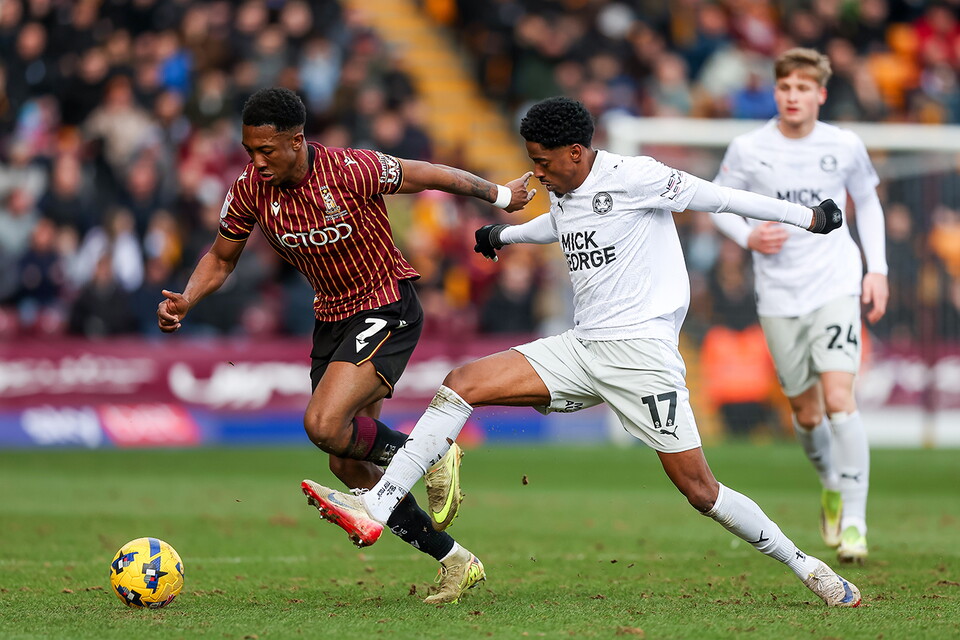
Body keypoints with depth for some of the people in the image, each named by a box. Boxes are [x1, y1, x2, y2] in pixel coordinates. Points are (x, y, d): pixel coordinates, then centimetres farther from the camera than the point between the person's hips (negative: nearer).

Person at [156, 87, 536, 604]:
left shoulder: (351, 172, -24)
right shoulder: (249, 191, -9)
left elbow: (431, 175, -8)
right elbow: (221, 258, 7)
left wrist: (500, 195, 7)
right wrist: (186, 301, -12)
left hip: (387, 311, -7)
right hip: (331, 320, 7)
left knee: (323, 425, -27)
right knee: (348, 467, 6)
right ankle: (452, 560, 18)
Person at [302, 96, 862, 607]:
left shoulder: (632, 176, -11)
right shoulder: (564, 195, 13)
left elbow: (715, 197, -6)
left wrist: (809, 217, -3)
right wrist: (503, 235, 57)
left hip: (641, 350, -8)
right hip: (581, 349, 8)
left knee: (699, 489, -10)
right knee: (462, 384, -7)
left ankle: (805, 567, 8)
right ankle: (374, 508, -13)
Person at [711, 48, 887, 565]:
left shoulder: (845, 147, -1)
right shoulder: (748, 150, -3)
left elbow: (867, 202, 15)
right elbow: (718, 203, 10)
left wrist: (877, 269, 8)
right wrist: (748, 237, -10)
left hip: (836, 288, -1)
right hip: (778, 295, 1)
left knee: (839, 399, -18)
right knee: (806, 414, 9)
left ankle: (854, 522, -13)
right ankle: (830, 486, 41)